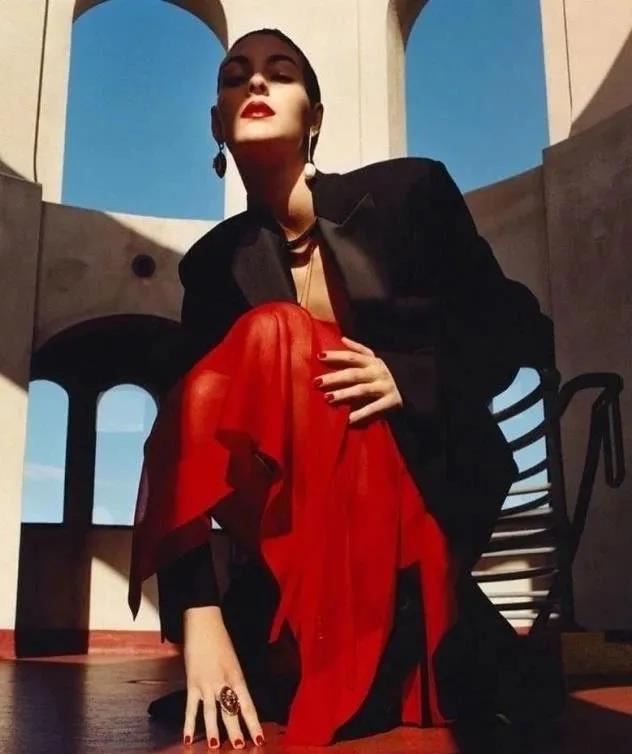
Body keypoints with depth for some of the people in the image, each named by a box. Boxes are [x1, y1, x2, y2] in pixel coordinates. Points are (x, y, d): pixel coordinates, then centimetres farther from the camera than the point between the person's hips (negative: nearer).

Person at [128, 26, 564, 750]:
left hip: (431, 488, -3)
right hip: (310, 514, 3)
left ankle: (356, 673, -15)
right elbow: (189, 427, -10)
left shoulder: (410, 191, -6)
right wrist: (199, 617, -21)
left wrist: (407, 376, -21)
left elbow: (522, 330, -2)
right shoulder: (214, 263, 0)